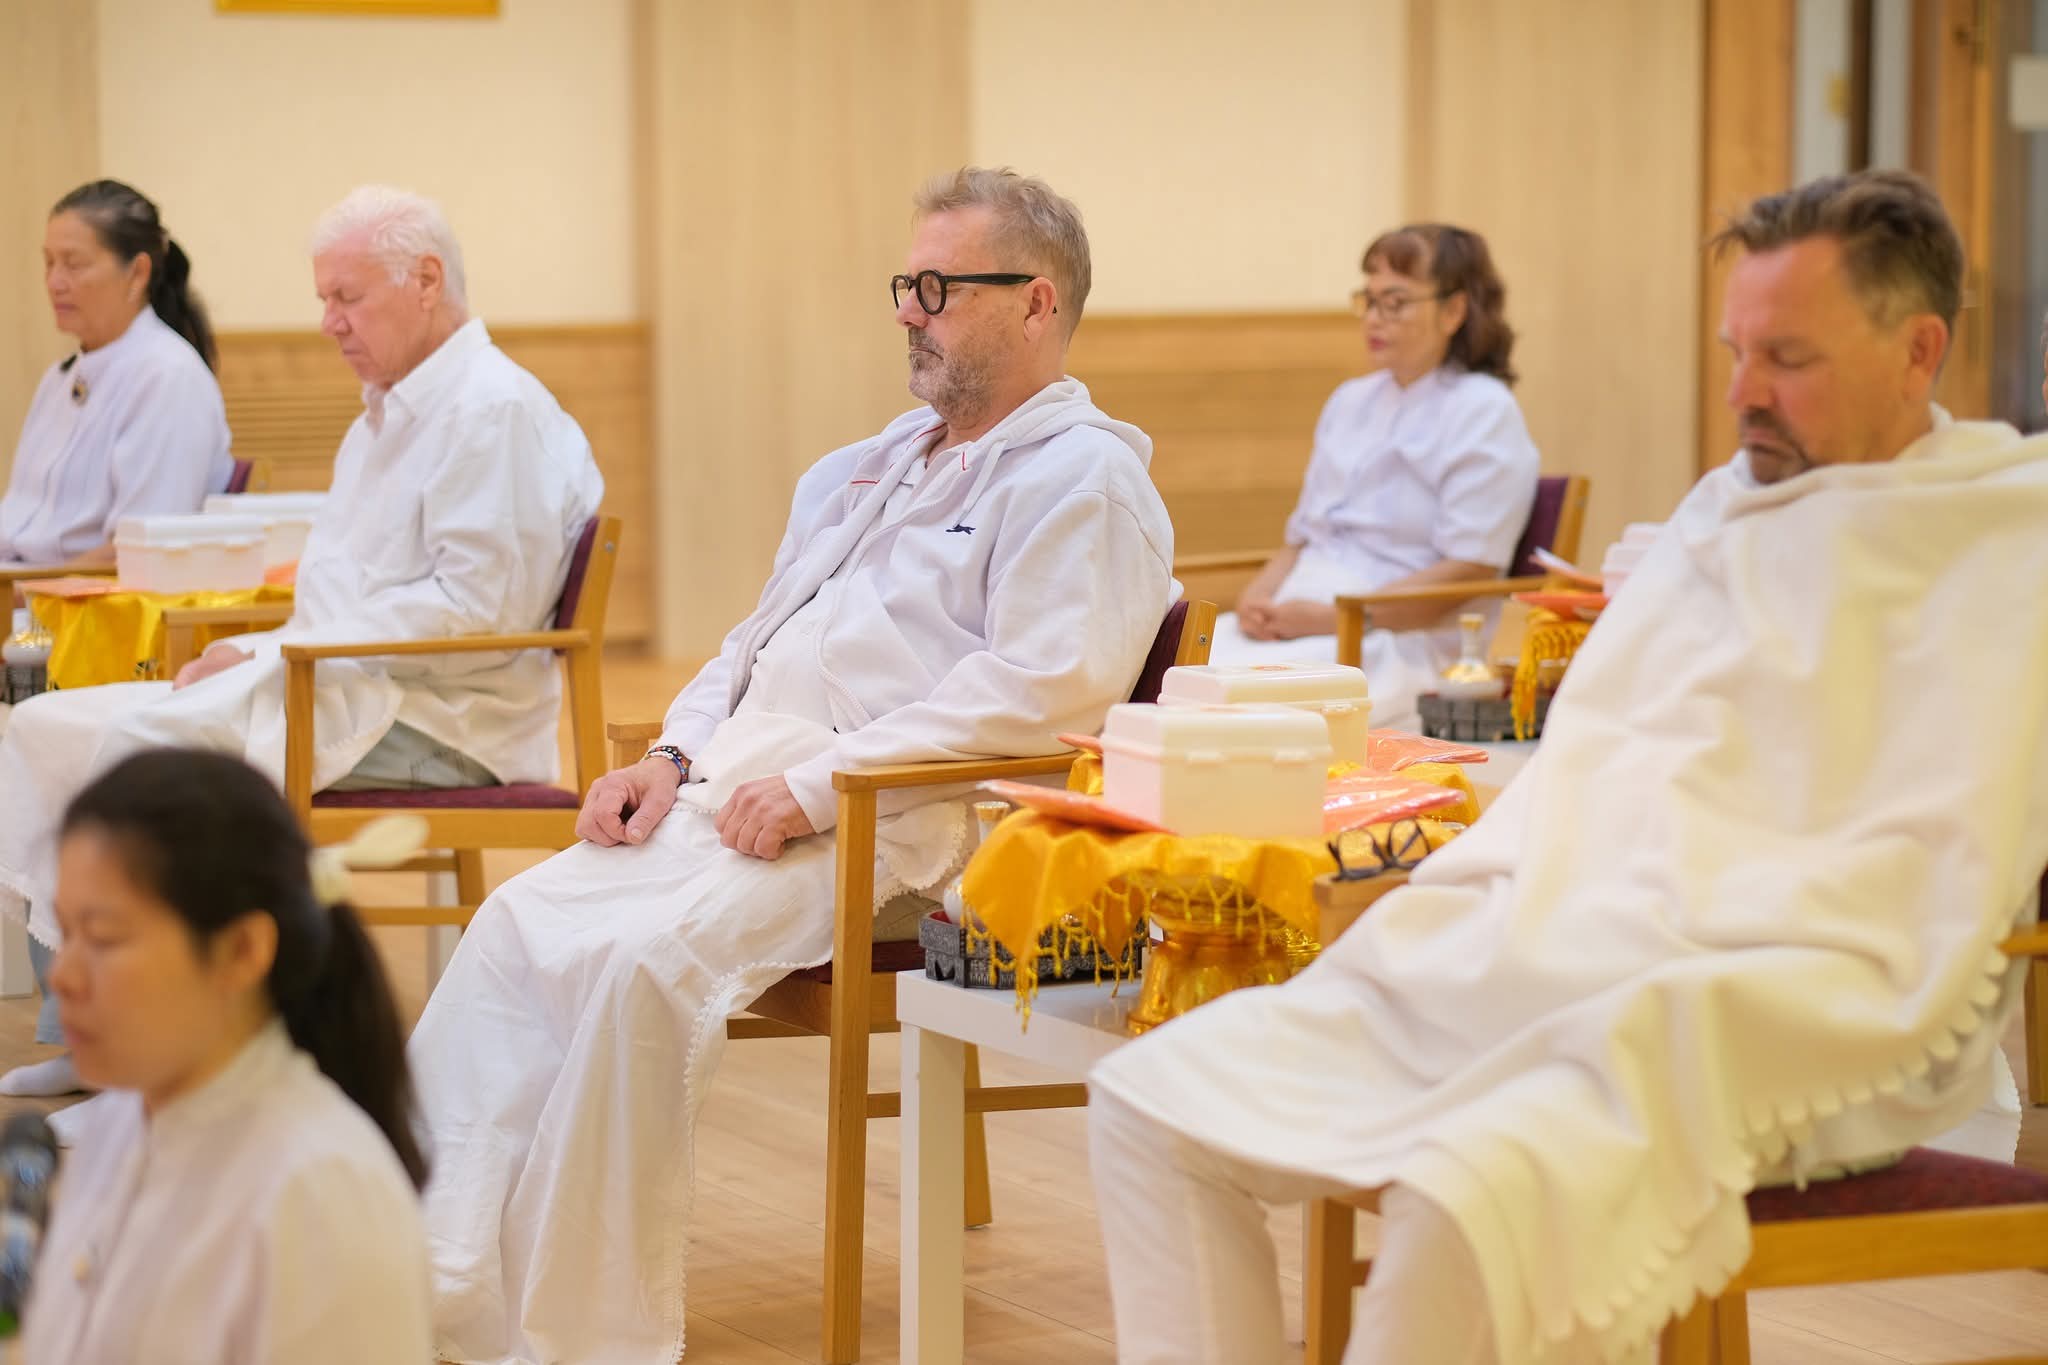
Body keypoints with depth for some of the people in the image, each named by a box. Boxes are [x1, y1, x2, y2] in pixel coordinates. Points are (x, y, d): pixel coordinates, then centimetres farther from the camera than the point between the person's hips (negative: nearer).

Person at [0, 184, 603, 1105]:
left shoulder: (495, 411, -11)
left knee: (143, 743, -27)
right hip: (337, 690, 10)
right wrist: (248, 652, 5)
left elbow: (476, 608, -20)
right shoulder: (387, 416, 22)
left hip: (428, 723, -10)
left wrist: (279, 653, -17)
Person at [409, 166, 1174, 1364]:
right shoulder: (875, 465, 25)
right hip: (732, 792, 9)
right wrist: (677, 755, 9)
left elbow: (1044, 686, -19)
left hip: (888, 823, -9)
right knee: (520, 929, -11)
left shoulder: (1084, 478, -4)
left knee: (647, 960, -30)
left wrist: (820, 783, -21)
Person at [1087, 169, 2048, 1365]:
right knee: (1152, 1101, -2)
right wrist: (1458, 894, 4)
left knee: (1470, 1199, -35)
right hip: (1541, 961, 8)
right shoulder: (1725, 508, 20)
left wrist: (1661, 953, -16)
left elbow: (1912, 913, -11)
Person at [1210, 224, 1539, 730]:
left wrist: (1330, 617, -16)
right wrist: (1258, 597, 0)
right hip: (1297, 617, 7)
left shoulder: (1484, 413, -3)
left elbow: (1467, 573, -11)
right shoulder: (1352, 401, 22)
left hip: (1402, 639, -7)